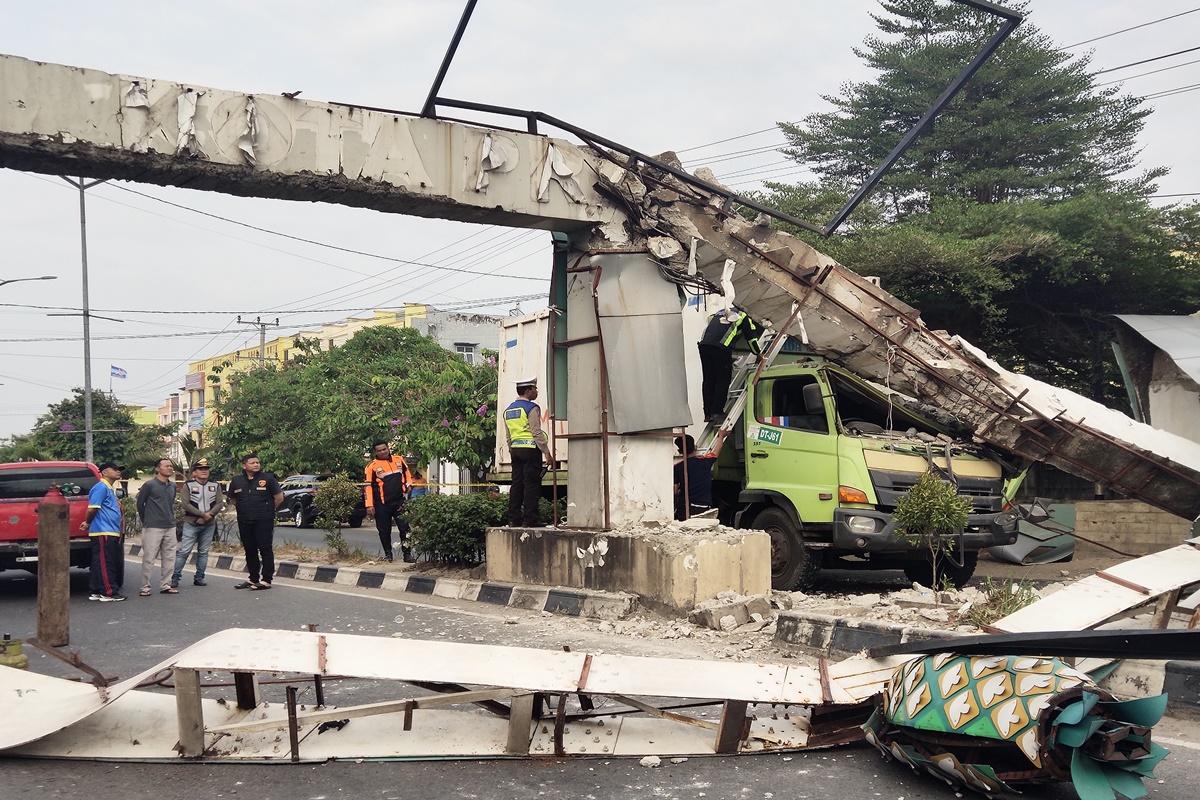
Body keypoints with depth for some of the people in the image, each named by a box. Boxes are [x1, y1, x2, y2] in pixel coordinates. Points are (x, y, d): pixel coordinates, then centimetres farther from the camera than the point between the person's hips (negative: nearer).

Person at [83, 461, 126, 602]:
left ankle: (96, 592, 16)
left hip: (111, 532, 10)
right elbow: (92, 508, -17)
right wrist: (88, 523, -2)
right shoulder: (101, 487, -11)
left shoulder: (110, 489, 22)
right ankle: (109, 592, -5)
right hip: (104, 532, -10)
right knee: (106, 564, -7)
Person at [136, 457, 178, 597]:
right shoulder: (149, 485, -6)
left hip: (170, 527, 6)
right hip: (153, 528, -6)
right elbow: (140, 503, 1)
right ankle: (145, 587, 3)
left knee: (169, 558, 8)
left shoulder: (172, 486, 11)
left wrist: (171, 518, 14)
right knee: (149, 559, -3)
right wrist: (145, 521, 7)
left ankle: (165, 585, 16)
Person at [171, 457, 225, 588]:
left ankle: (199, 578, 16)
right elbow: (186, 504, -11)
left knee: (203, 552, 8)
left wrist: (210, 514, -16)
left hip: (209, 525, 4)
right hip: (191, 524, -3)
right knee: (184, 551, -7)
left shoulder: (215, 486, 8)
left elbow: (220, 503, 1)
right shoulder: (188, 486, -2)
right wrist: (203, 514, -16)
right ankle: (175, 578, -2)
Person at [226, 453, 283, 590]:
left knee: (265, 549, -5)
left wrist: (267, 510, 6)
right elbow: (232, 499, 23)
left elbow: (279, 497, 0)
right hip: (244, 522, 5)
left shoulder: (267, 478, -3)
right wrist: (243, 509, 14)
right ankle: (253, 579, 22)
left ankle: (266, 580, -2)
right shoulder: (236, 481, 7)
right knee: (249, 551, 11)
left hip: (264, 522, -5)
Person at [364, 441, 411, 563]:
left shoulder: (399, 460, 7)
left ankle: (407, 553, -2)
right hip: (382, 505, -1)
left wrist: (408, 485, 12)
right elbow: (368, 487, -6)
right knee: (384, 531, 7)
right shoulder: (372, 467, -4)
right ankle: (388, 554, 20)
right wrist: (369, 506, -12)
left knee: (405, 527, -7)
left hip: (399, 502, 2)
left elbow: (406, 472, 26)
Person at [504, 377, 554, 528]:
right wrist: (547, 454, -11)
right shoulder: (531, 408, -9)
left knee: (517, 483, 8)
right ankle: (530, 519, -8)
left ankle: (514, 519, 7)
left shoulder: (508, 409, 15)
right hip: (531, 449, -8)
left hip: (515, 449, 8)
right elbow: (537, 433, -13)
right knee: (532, 484, -6)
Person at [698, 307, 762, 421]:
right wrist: (759, 354, 36)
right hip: (722, 347, -5)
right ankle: (717, 412, 0)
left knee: (708, 380, 12)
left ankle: (708, 413, 14)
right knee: (722, 380, 6)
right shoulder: (744, 317, 19)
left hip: (704, 344, 5)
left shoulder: (719, 313, 33)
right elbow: (752, 339, 20)